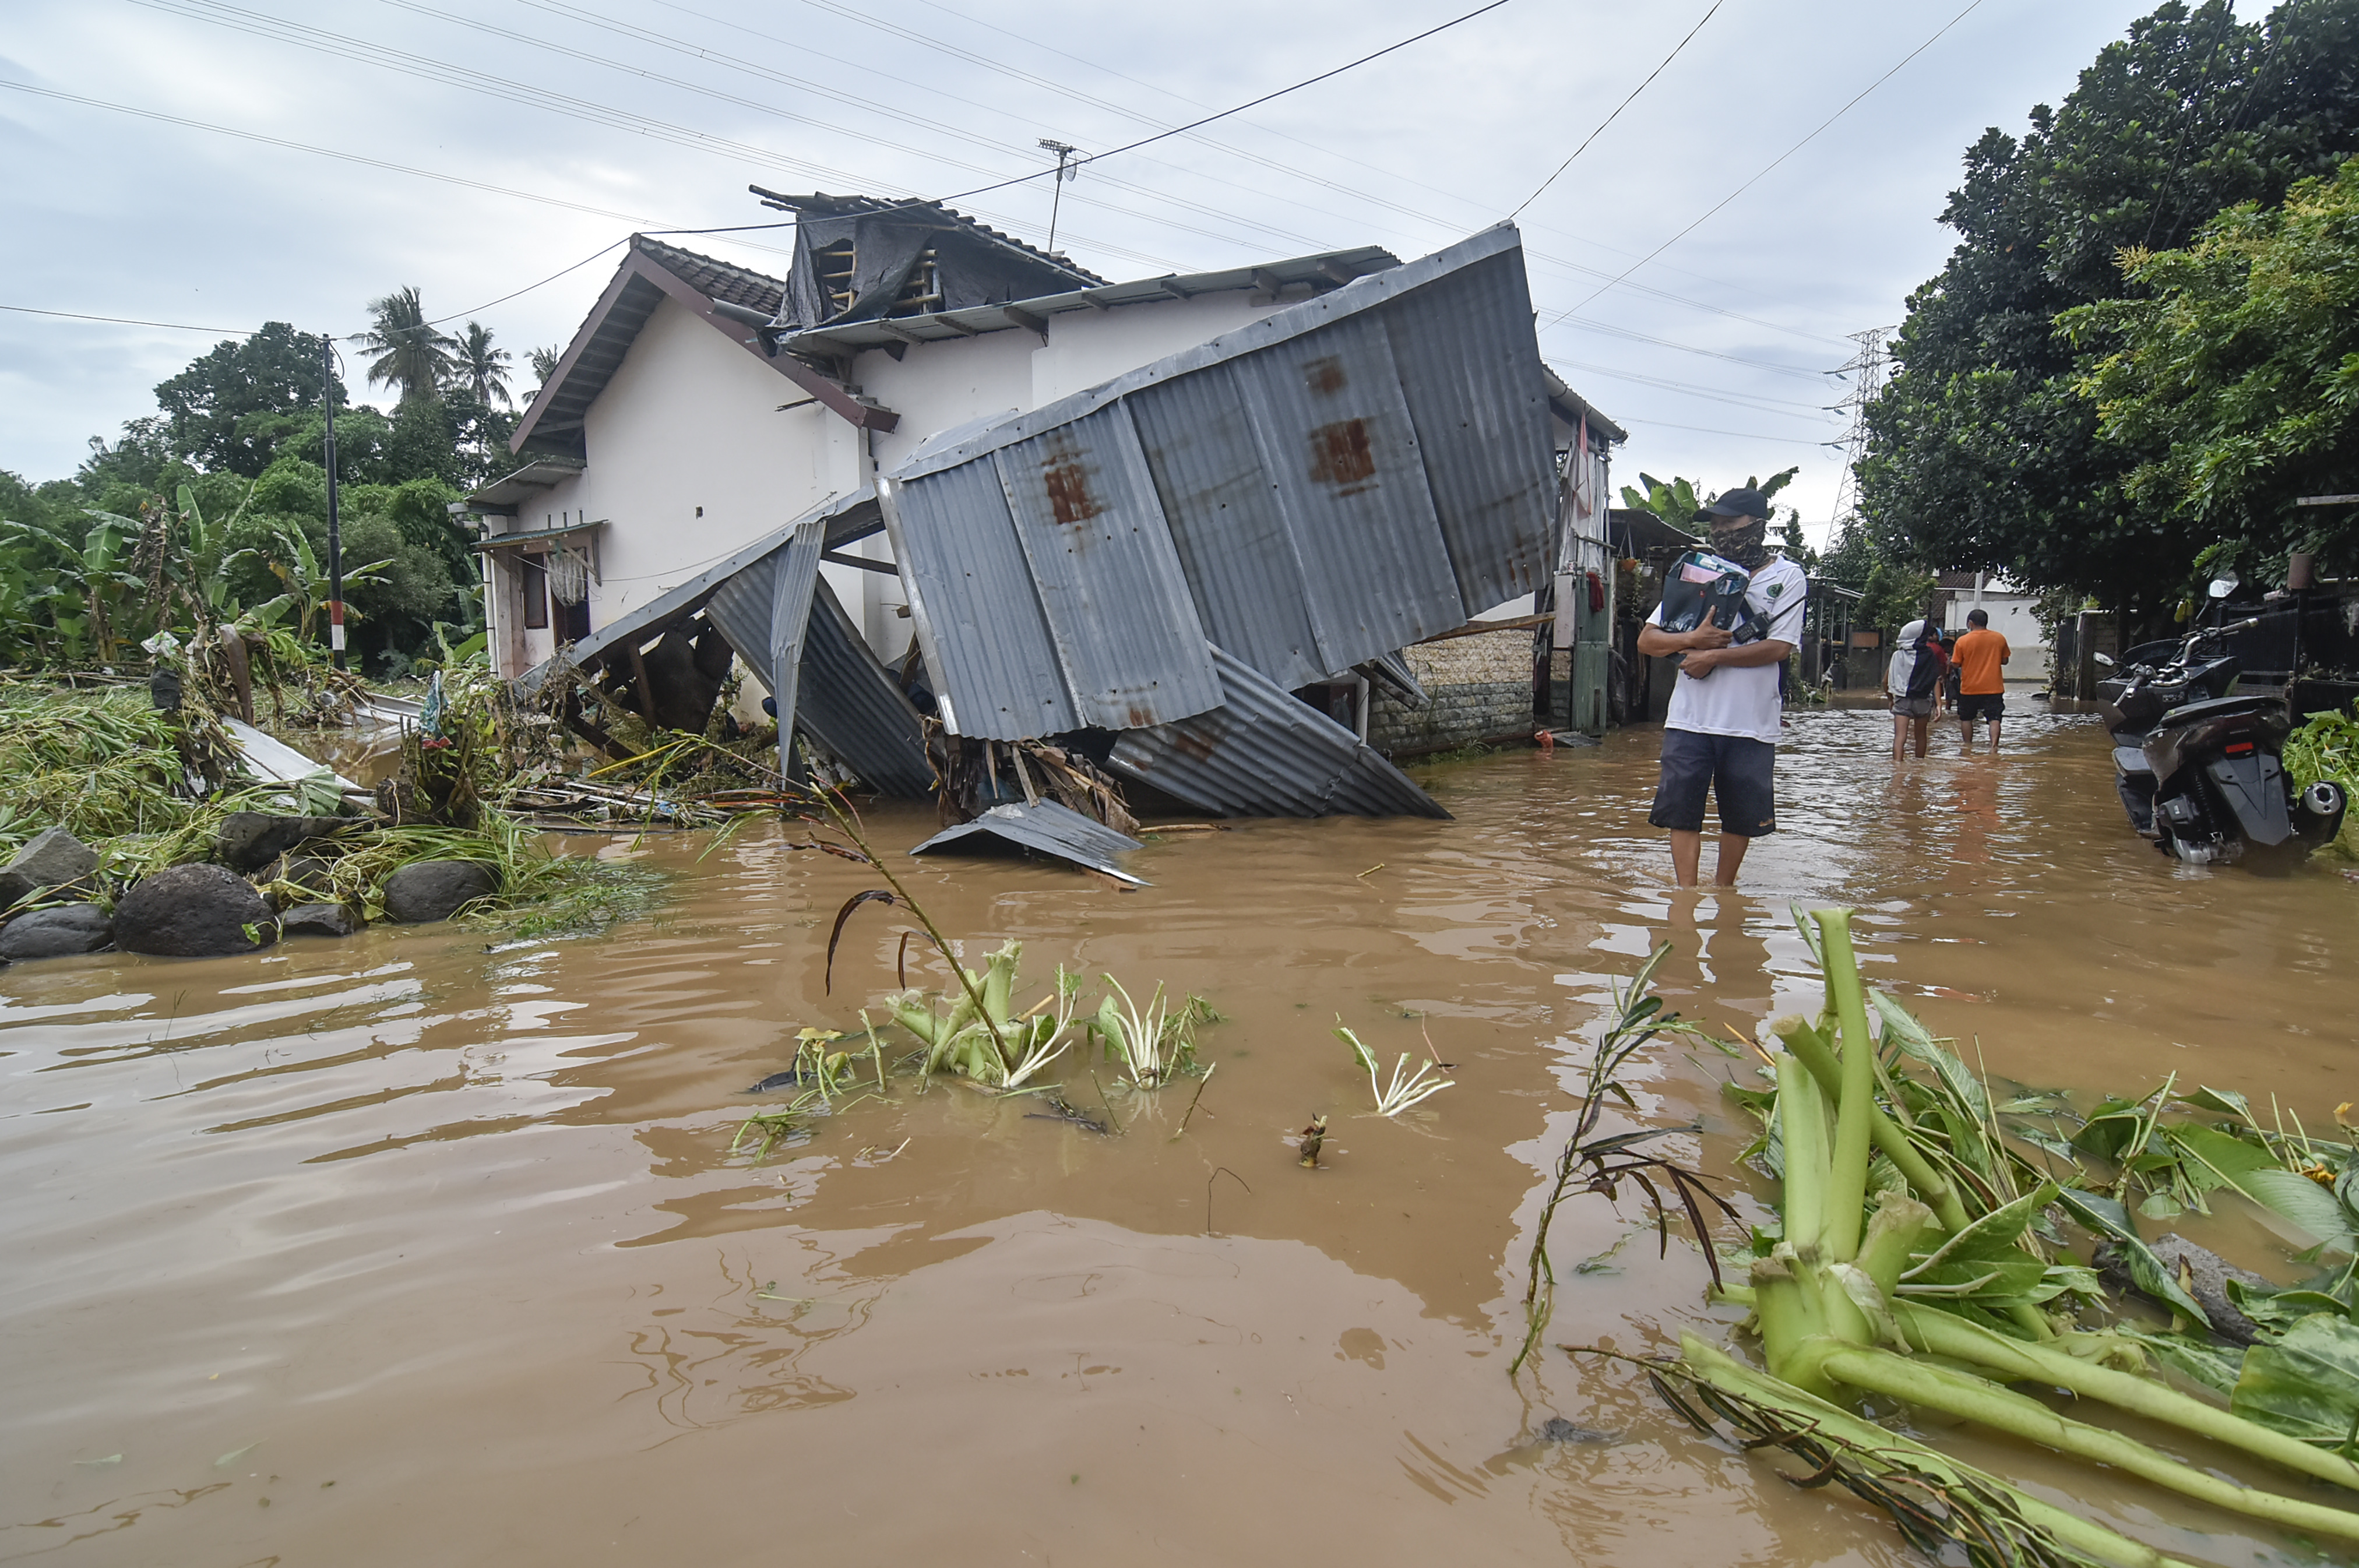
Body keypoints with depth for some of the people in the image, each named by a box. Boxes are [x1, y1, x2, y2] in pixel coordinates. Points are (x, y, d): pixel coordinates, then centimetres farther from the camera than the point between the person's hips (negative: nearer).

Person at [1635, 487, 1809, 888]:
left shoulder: (1787, 577, 4)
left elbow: (1779, 647, -8)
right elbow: (1647, 640, 7)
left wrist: (1714, 656, -14)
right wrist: (1692, 639, -11)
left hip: (1751, 722, -1)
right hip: (1690, 718, 2)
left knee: (1742, 817, 9)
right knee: (1682, 812, -3)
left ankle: (1724, 891, 26)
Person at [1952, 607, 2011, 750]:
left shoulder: (1963, 641, -8)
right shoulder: (1999, 638, 0)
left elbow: (1957, 664, -4)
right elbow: (2005, 661, 8)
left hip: (1970, 688, -1)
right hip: (1993, 687, 1)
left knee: (1966, 718, 14)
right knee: (1994, 718, -3)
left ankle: (1968, 747, 18)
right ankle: (1994, 744, -19)